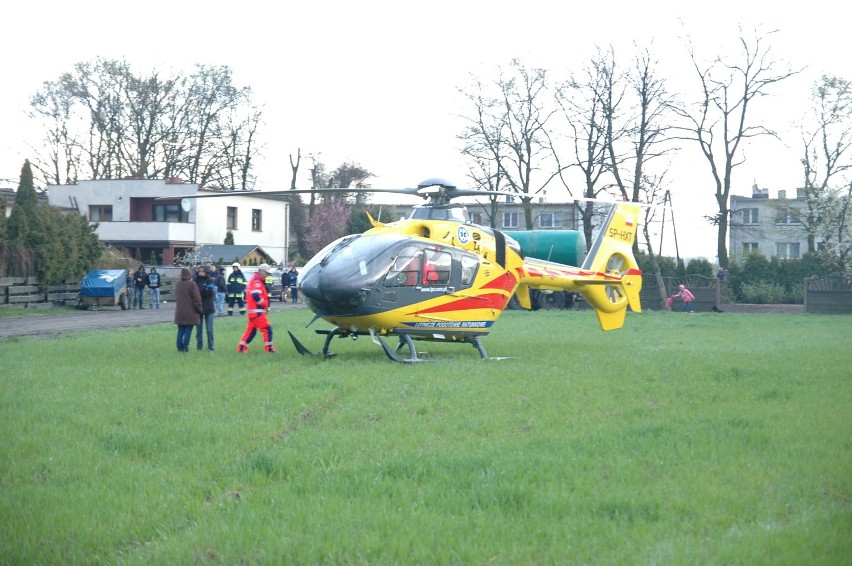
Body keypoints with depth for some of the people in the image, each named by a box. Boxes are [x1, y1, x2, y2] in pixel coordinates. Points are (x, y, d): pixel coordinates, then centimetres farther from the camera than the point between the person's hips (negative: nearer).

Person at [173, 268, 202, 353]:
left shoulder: (177, 284, 6)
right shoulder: (192, 284, -12)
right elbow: (196, 298, -11)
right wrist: (199, 310, -2)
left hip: (179, 313, 5)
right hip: (190, 313, -5)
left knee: (180, 331, 11)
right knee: (188, 331, -1)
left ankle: (180, 347, 11)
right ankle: (185, 347, -5)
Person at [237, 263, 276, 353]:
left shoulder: (254, 280, 20)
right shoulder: (256, 281, -14)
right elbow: (256, 296, -25)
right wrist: (265, 304, -12)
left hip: (252, 311, 10)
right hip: (257, 311, -10)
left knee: (251, 329, 13)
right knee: (267, 328, -8)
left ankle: (242, 347, 15)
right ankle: (268, 348, -6)